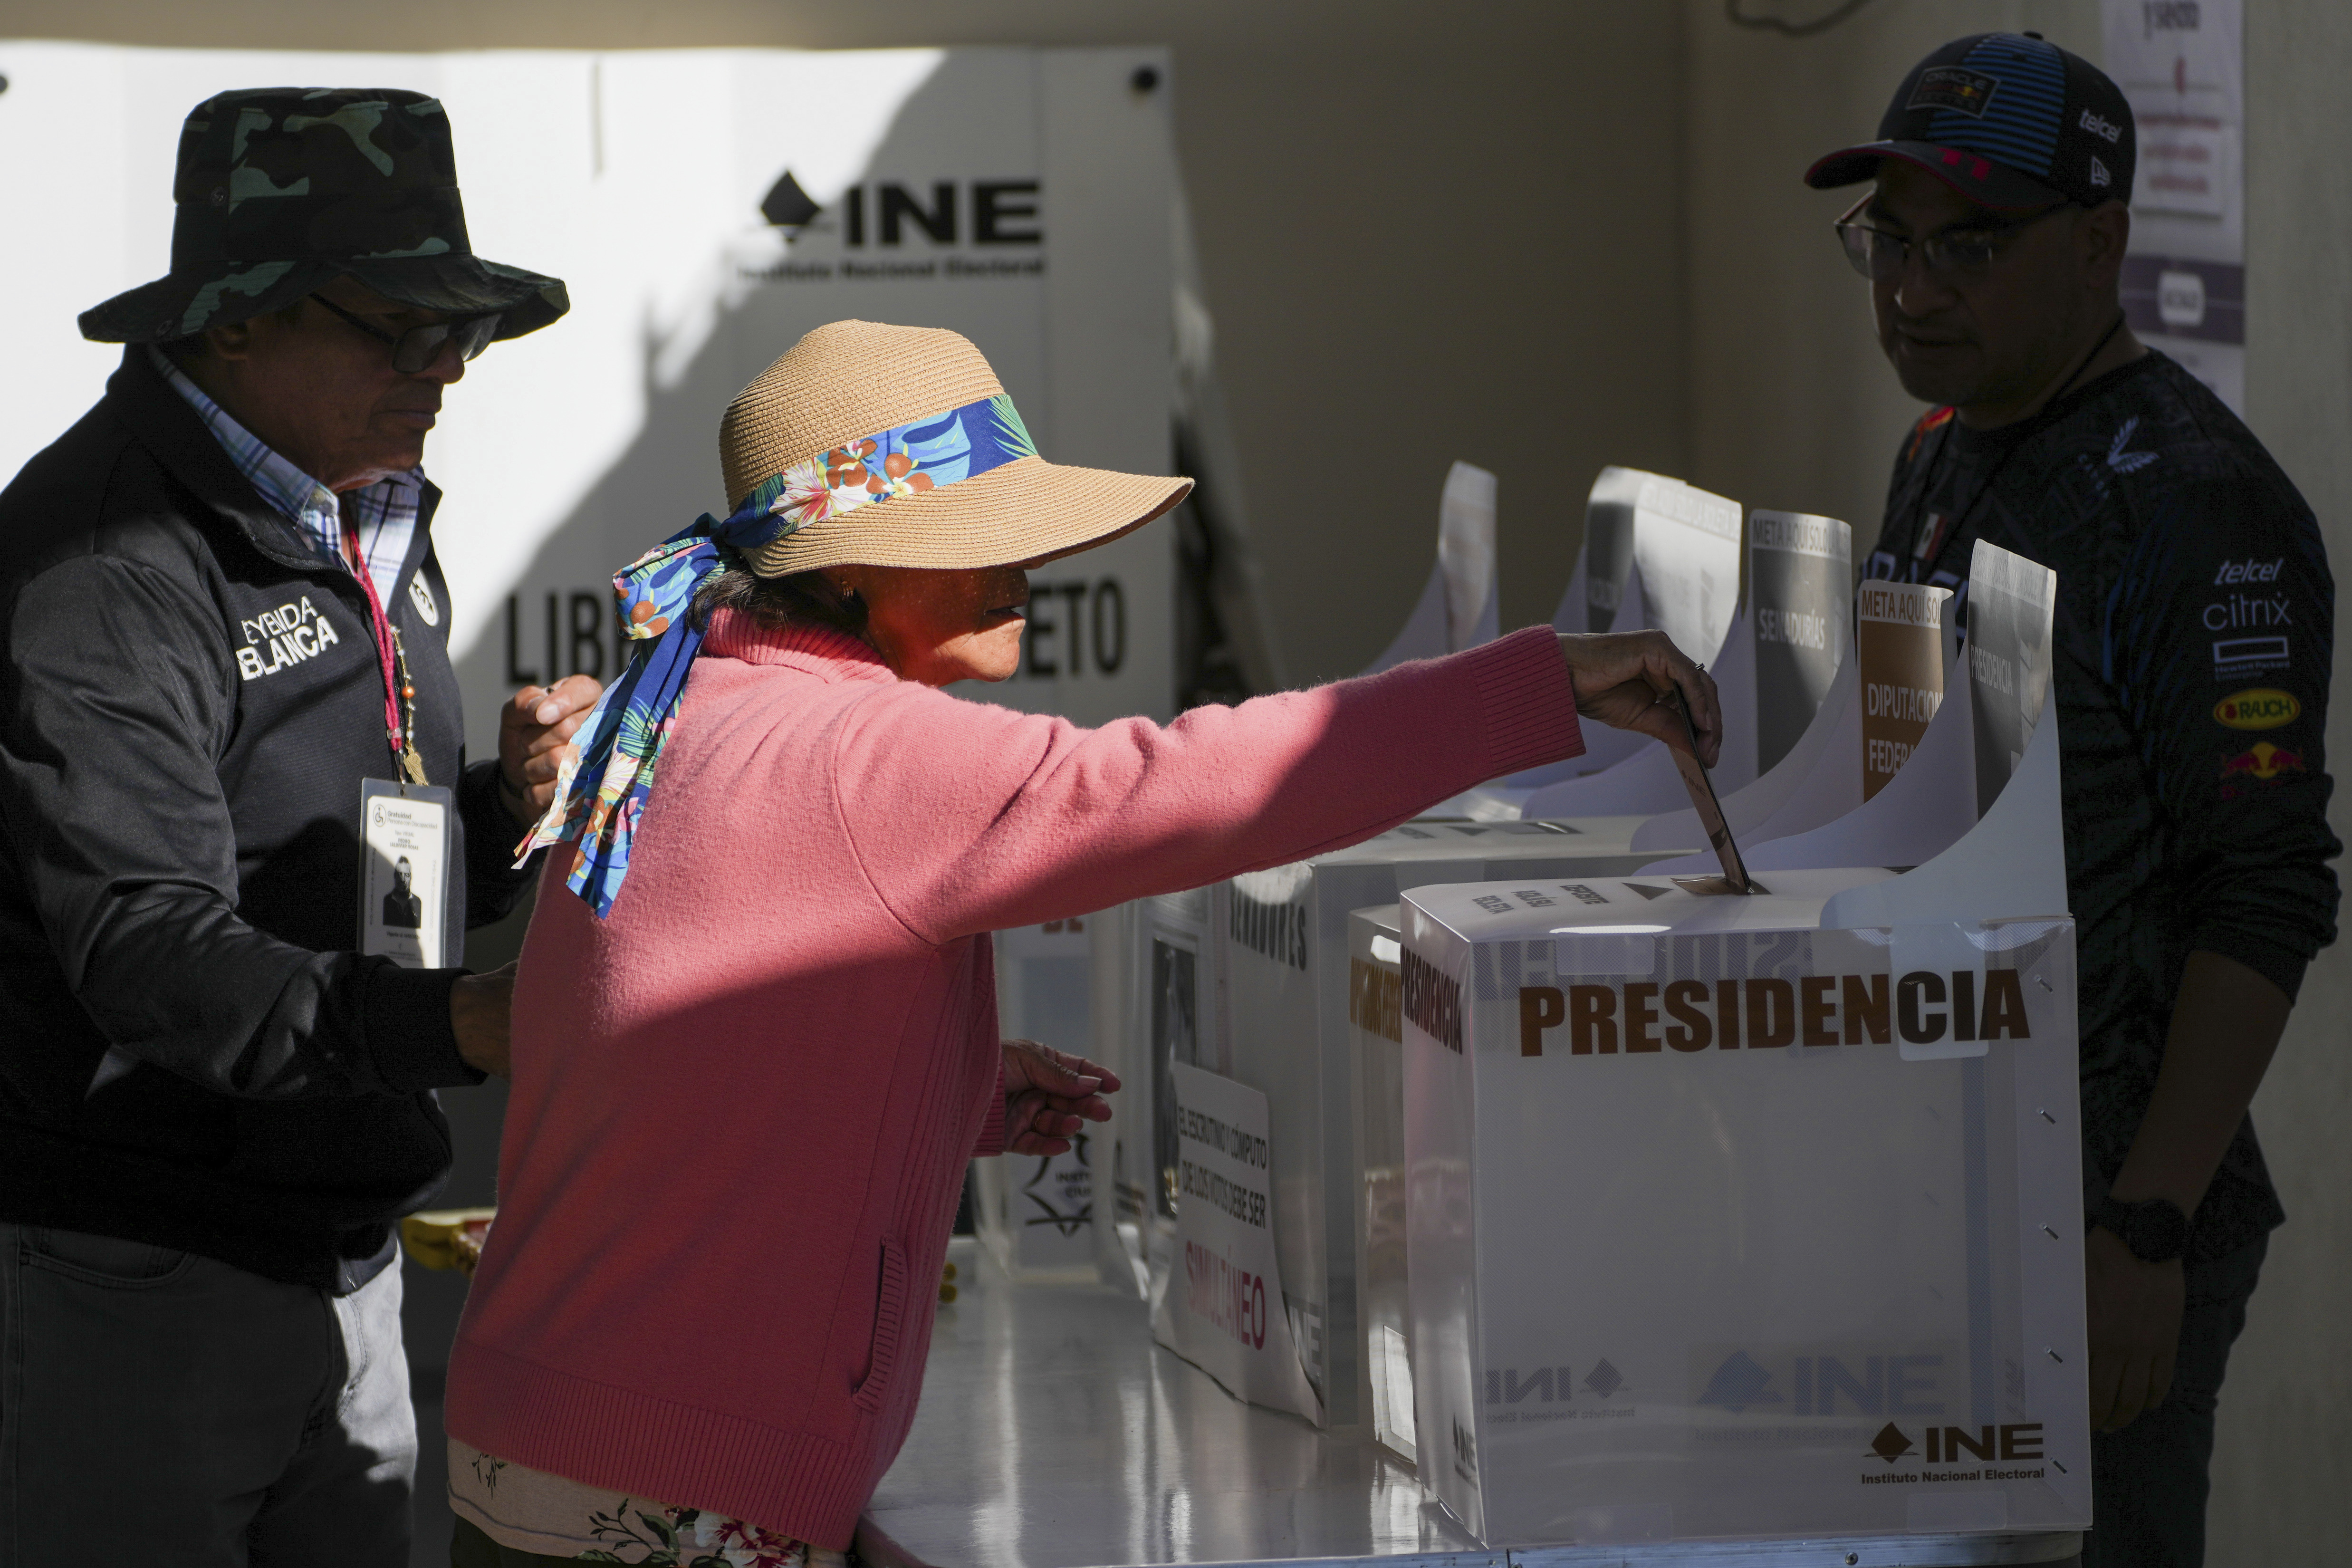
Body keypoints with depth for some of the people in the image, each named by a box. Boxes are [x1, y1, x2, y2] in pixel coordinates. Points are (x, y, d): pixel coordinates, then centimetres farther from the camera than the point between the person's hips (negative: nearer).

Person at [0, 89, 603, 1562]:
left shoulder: (369, 530, 14)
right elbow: (148, 954, -28)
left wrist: (512, 809, -1)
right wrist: (453, 1025, -39)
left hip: (339, 1265, 9)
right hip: (130, 1270, -9)